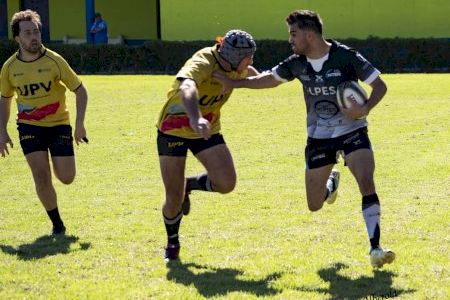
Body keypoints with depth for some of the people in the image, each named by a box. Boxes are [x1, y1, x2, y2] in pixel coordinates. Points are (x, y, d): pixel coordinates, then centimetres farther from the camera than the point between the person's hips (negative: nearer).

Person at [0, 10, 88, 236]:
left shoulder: (54, 61, -11)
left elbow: (80, 90, -4)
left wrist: (79, 124, -13)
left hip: (58, 124, -1)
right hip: (29, 126, 1)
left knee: (66, 177, -5)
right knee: (41, 175, -13)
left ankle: (56, 161, 33)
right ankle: (57, 224, 3)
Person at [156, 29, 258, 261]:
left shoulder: (234, 68, -8)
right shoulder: (202, 64, -31)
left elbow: (249, 73, 21)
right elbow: (187, 87, -56)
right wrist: (196, 120, -71)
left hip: (206, 130, 6)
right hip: (173, 130, -6)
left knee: (226, 183, -15)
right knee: (174, 198, -5)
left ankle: (190, 184, 18)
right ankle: (172, 242, 26)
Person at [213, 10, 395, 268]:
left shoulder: (346, 57, -17)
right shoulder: (297, 63, -4)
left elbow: (380, 85, -13)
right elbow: (271, 79, 15)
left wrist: (366, 109, -31)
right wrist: (234, 84, 12)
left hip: (352, 130, -4)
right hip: (318, 137, 4)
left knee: (366, 182, -27)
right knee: (314, 206, 6)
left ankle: (375, 248, -24)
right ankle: (331, 182, 44)